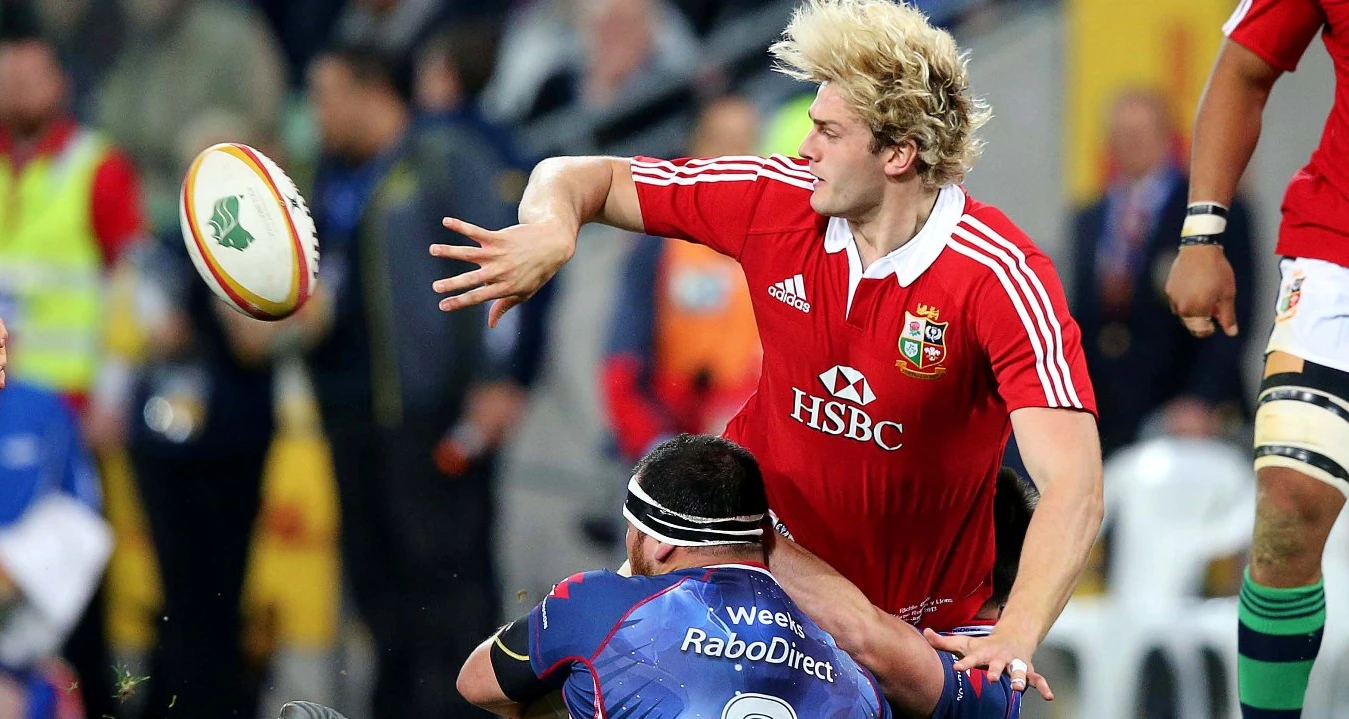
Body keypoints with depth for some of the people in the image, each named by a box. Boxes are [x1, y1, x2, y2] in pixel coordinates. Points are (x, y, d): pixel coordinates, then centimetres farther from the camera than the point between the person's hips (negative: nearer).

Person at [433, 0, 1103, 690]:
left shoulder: (1003, 279, -25)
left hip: (922, 621, -3)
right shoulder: (775, 202, -12)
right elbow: (582, 178, -1)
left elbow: (1072, 486, -34)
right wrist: (551, 231, -26)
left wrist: (1013, 638, -49)